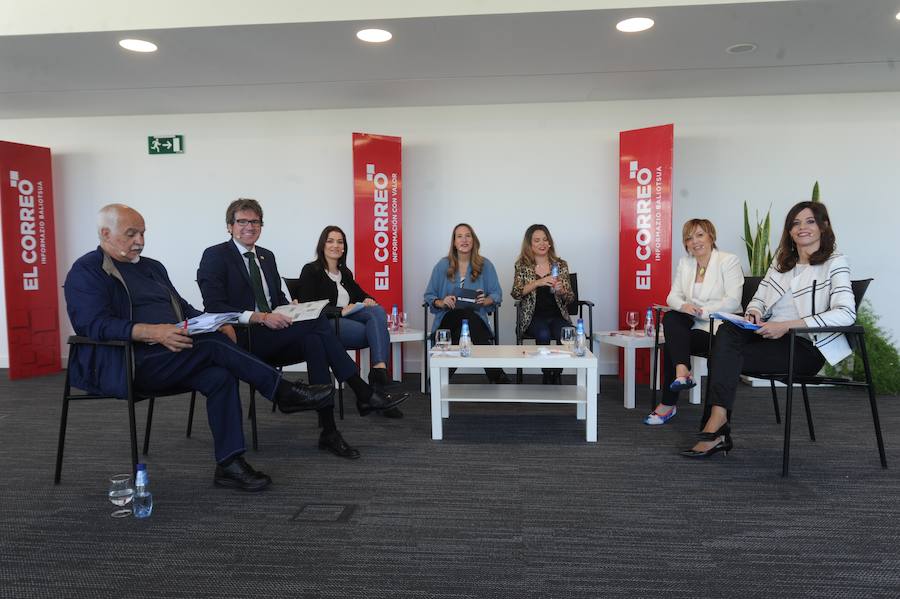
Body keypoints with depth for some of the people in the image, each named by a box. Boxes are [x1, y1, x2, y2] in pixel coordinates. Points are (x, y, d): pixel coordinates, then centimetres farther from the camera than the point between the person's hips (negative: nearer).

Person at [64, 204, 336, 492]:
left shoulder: (152, 267, 23)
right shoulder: (86, 271, 0)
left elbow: (183, 307, 24)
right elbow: (95, 324, -15)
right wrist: (154, 332, -30)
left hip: (170, 357, 7)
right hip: (120, 366, -7)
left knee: (220, 376, -23)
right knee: (211, 343, -26)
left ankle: (229, 464, -21)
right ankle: (284, 392, -18)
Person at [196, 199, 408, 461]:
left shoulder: (267, 256, 19)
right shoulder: (215, 256, -1)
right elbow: (215, 307, -13)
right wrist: (262, 317, -24)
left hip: (270, 340, 6)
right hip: (239, 340, -6)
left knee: (313, 340, -29)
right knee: (316, 321, -27)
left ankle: (329, 431, -30)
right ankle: (364, 394, -23)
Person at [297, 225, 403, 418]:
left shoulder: (345, 273, 25)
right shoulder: (310, 271, 4)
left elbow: (361, 294, 24)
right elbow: (308, 307, -6)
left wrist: (368, 300, -2)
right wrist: (340, 311, -16)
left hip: (349, 318, 6)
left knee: (377, 311, -29)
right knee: (380, 331, -29)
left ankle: (379, 370, -43)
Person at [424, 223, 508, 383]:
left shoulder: (485, 265, 9)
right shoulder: (442, 265, 9)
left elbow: (497, 294, 7)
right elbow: (429, 296, 9)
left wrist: (486, 300, -15)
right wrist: (442, 302, -12)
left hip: (476, 317, 0)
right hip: (448, 318, 0)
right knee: (469, 317, -36)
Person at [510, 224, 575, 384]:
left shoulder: (561, 264, 9)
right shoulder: (522, 266, 6)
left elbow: (570, 298, 9)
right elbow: (516, 293, -8)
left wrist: (561, 290, -14)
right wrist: (538, 283, -21)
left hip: (558, 315, 1)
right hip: (534, 317, -1)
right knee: (543, 335, -33)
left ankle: (556, 376, -10)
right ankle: (547, 376, -13)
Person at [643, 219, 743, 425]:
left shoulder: (729, 261, -5)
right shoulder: (684, 263, 13)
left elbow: (733, 301, -15)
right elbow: (673, 296, 6)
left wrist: (701, 311, -22)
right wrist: (683, 306, -18)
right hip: (693, 324, 5)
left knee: (670, 344, -24)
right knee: (670, 318, -27)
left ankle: (668, 405, -14)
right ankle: (682, 372, -35)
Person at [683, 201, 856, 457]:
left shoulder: (835, 263, -1)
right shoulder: (782, 260, 19)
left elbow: (846, 313, -16)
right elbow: (759, 298, 19)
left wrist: (786, 325, -24)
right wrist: (754, 312, -8)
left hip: (806, 346, -5)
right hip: (770, 334, 5)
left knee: (729, 357, -26)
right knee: (727, 331, -28)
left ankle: (716, 428, -20)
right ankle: (717, 425, -35)